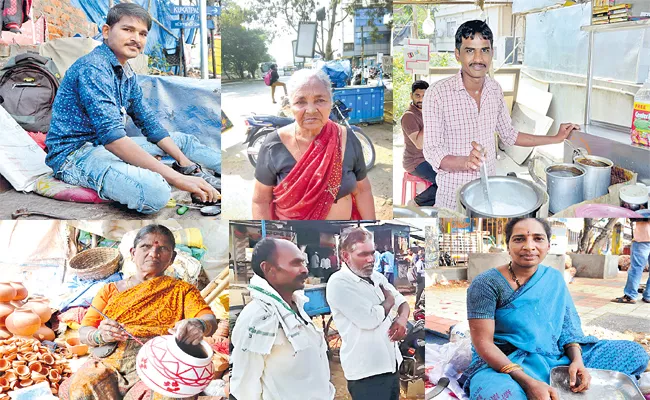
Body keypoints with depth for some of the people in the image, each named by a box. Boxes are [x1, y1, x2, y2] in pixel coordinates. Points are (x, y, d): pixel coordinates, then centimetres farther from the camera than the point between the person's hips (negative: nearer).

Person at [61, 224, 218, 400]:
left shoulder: (182, 290, 18)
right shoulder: (111, 290, 24)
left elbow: (210, 320, 0)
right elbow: (84, 332, 16)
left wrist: (199, 325, -26)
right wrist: (100, 336, -10)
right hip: (109, 360, 3)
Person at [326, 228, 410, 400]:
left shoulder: (377, 277, 10)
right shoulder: (339, 283, -16)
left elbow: (402, 302, 17)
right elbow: (370, 319, -24)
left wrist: (402, 318, -6)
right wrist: (389, 301, -5)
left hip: (391, 363, 8)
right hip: (366, 371, -8)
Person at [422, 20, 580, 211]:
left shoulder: (495, 89, 1)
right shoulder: (437, 93, -18)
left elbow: (509, 135, 13)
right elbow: (432, 152, -19)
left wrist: (556, 138, 12)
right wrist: (465, 162, -37)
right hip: (453, 197, -5)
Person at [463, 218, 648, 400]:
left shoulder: (554, 278, 4)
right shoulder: (487, 284, -15)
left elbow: (568, 325, 7)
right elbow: (483, 343, -19)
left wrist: (577, 360, -14)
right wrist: (528, 383, -30)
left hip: (557, 359, 6)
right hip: (503, 365, -6)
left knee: (635, 352, 0)